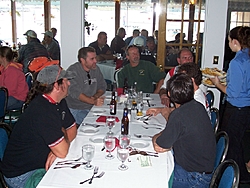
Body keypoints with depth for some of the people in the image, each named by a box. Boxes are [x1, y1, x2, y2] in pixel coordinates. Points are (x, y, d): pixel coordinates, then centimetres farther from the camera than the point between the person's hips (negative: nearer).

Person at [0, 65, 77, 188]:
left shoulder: (60, 102, 0)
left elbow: (72, 130, 5)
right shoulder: (43, 111, -29)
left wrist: (56, 150, -14)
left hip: (41, 163, 8)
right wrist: (65, 135, -7)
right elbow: (62, 152, -29)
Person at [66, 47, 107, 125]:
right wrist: (93, 101, -32)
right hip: (76, 109, -6)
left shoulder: (95, 69, 10)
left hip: (92, 107, 6)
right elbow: (75, 92, -22)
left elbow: (102, 86, 14)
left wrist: (95, 96, -8)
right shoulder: (73, 71, -12)